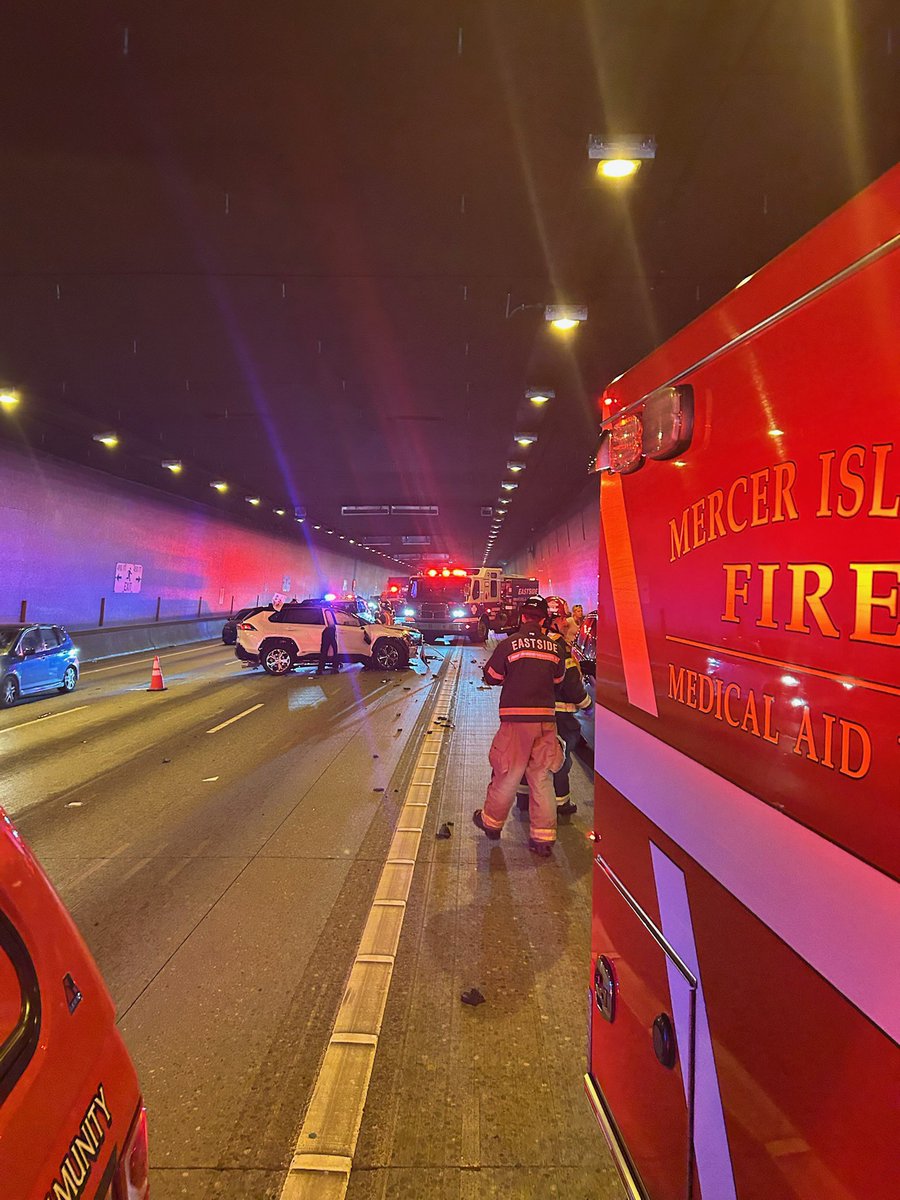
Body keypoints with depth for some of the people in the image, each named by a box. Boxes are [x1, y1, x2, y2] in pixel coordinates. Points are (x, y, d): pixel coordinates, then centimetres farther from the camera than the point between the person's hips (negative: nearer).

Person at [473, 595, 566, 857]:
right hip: (546, 718, 3)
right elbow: (558, 680, 12)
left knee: (507, 774, 12)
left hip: (516, 719, -2)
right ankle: (544, 837, 17)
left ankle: (492, 822, 31)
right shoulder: (555, 647, 1)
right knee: (542, 778, 12)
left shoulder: (509, 644, -8)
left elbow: (490, 677, 2)